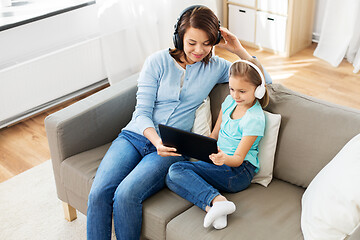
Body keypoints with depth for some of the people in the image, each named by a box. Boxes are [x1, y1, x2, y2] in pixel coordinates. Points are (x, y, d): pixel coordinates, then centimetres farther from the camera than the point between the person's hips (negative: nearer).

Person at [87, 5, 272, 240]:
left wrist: (239, 50, -1)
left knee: (126, 195, -28)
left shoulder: (215, 67, 8)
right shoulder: (157, 61, 2)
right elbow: (142, 112, -1)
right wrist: (156, 141, -21)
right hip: (135, 135, 2)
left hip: (171, 149, -1)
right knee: (99, 193, -24)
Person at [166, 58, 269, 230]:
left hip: (238, 172, -9)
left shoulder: (255, 119, -12)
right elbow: (214, 135, 19)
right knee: (172, 179, -14)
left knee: (177, 170, -25)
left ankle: (216, 202, -35)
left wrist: (224, 158, -37)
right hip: (220, 164, 9)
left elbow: (239, 158, -15)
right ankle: (216, 202, -31)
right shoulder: (229, 101, 11)